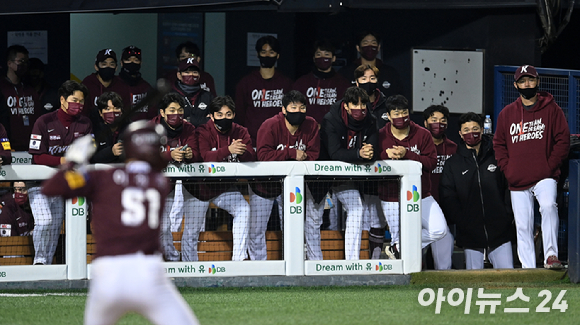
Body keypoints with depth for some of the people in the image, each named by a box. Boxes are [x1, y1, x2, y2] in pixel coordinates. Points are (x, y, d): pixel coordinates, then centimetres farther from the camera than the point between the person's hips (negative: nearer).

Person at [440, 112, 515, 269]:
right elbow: (447, 198, 7)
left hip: (500, 232, -1)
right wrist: (461, 222, -5)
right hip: (470, 235, 1)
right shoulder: (452, 164, 11)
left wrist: (508, 217, -3)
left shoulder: (497, 157, 9)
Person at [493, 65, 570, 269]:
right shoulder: (507, 114, 12)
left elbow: (563, 139, 2)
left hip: (544, 177, -3)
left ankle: (551, 255, -31)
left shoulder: (551, 109, 4)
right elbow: (499, 144, 17)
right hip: (517, 183, 3)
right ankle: (527, 269, 6)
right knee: (523, 227, 2)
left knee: (548, 206, -30)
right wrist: (507, 170, 3)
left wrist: (550, 166, -7)